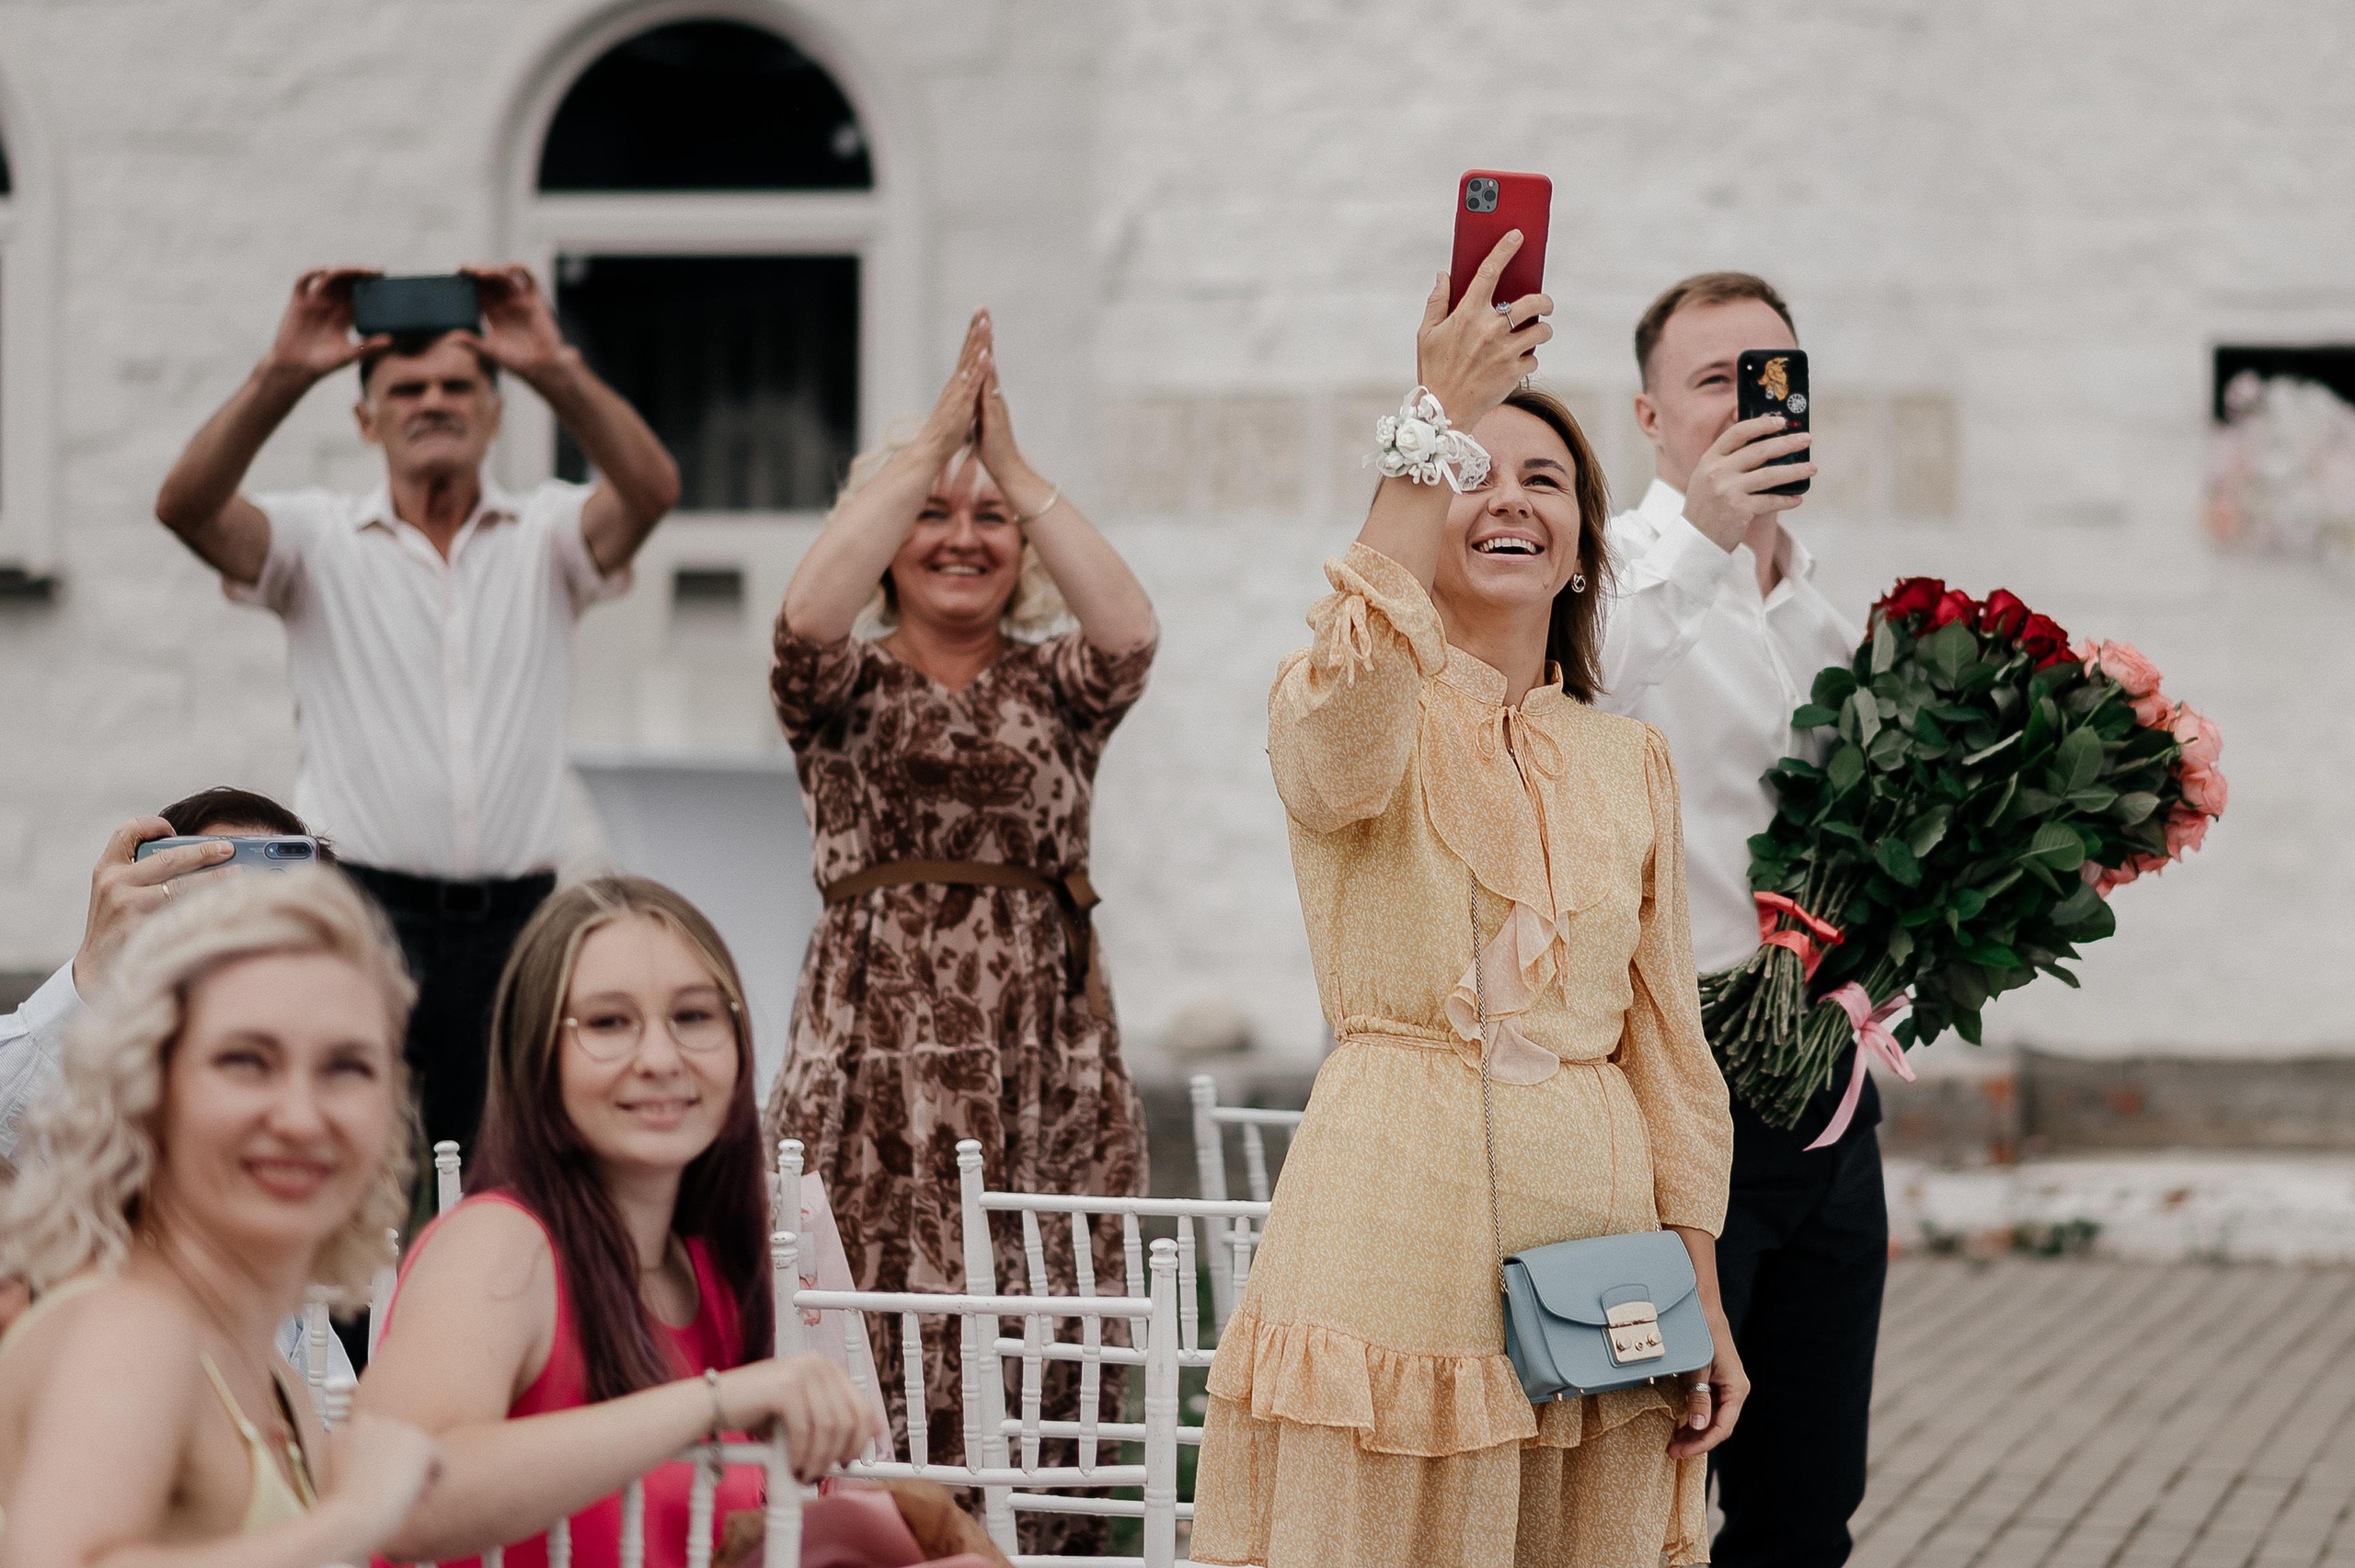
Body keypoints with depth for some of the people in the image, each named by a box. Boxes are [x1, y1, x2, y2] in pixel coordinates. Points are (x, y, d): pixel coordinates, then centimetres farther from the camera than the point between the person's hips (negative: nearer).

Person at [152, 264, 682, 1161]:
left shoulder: (546, 537, 10)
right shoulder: (320, 540, 8)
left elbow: (652, 488, -10)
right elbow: (187, 505, -10)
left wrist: (558, 371, -23)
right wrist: (281, 375, -22)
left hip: (514, 918, 2)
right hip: (362, 911, -1)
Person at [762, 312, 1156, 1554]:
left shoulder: (1054, 687, 13)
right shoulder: (849, 688, 9)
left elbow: (1130, 633, -10)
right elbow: (808, 617, -14)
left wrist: (1015, 468, -11)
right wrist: (930, 443, -13)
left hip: (1045, 1055, 1)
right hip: (879, 1052, -1)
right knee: (872, 1357, -8)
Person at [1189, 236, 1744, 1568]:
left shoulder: (1633, 765, 15)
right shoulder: (1350, 712, 2)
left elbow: (1668, 1043, 14)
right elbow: (1342, 744, -25)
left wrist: (1703, 1303, 7)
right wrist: (1439, 418, -25)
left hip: (1592, 1215, 4)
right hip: (1391, 1225, -4)